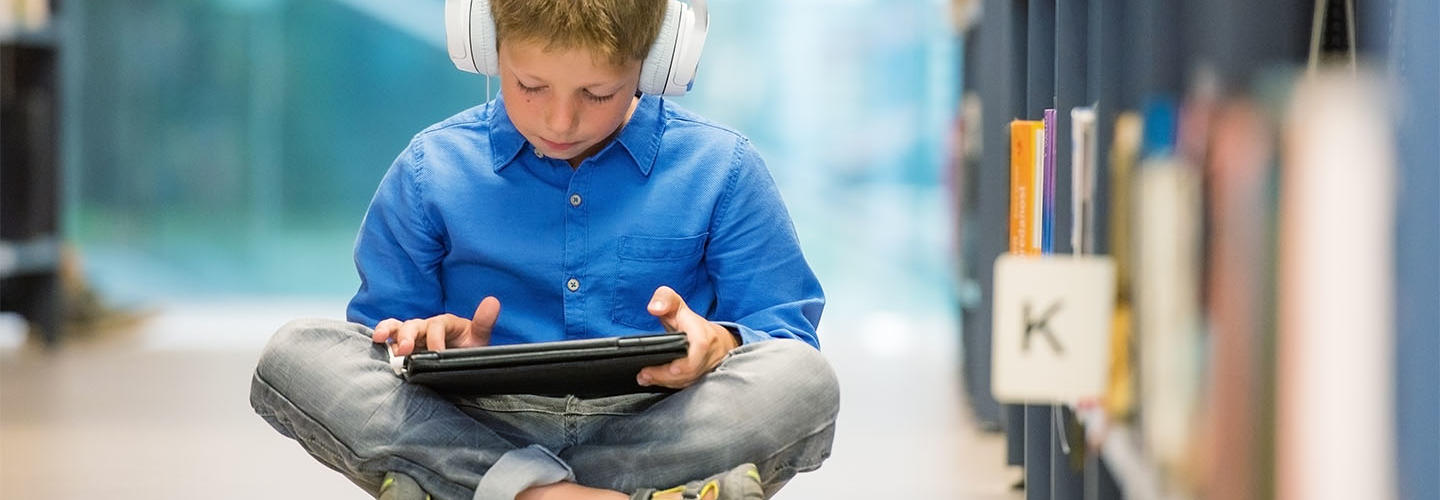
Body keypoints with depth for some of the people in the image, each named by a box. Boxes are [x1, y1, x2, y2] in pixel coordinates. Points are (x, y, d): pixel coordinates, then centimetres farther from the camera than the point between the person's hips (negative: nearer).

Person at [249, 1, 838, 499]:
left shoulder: (720, 169, 5)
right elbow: (387, 326, 12)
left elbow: (788, 335, 6)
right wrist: (436, 346, -14)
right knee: (294, 356, -22)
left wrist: (720, 344, -19)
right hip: (481, 425, 0)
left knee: (805, 383, -31)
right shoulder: (432, 169, 7)